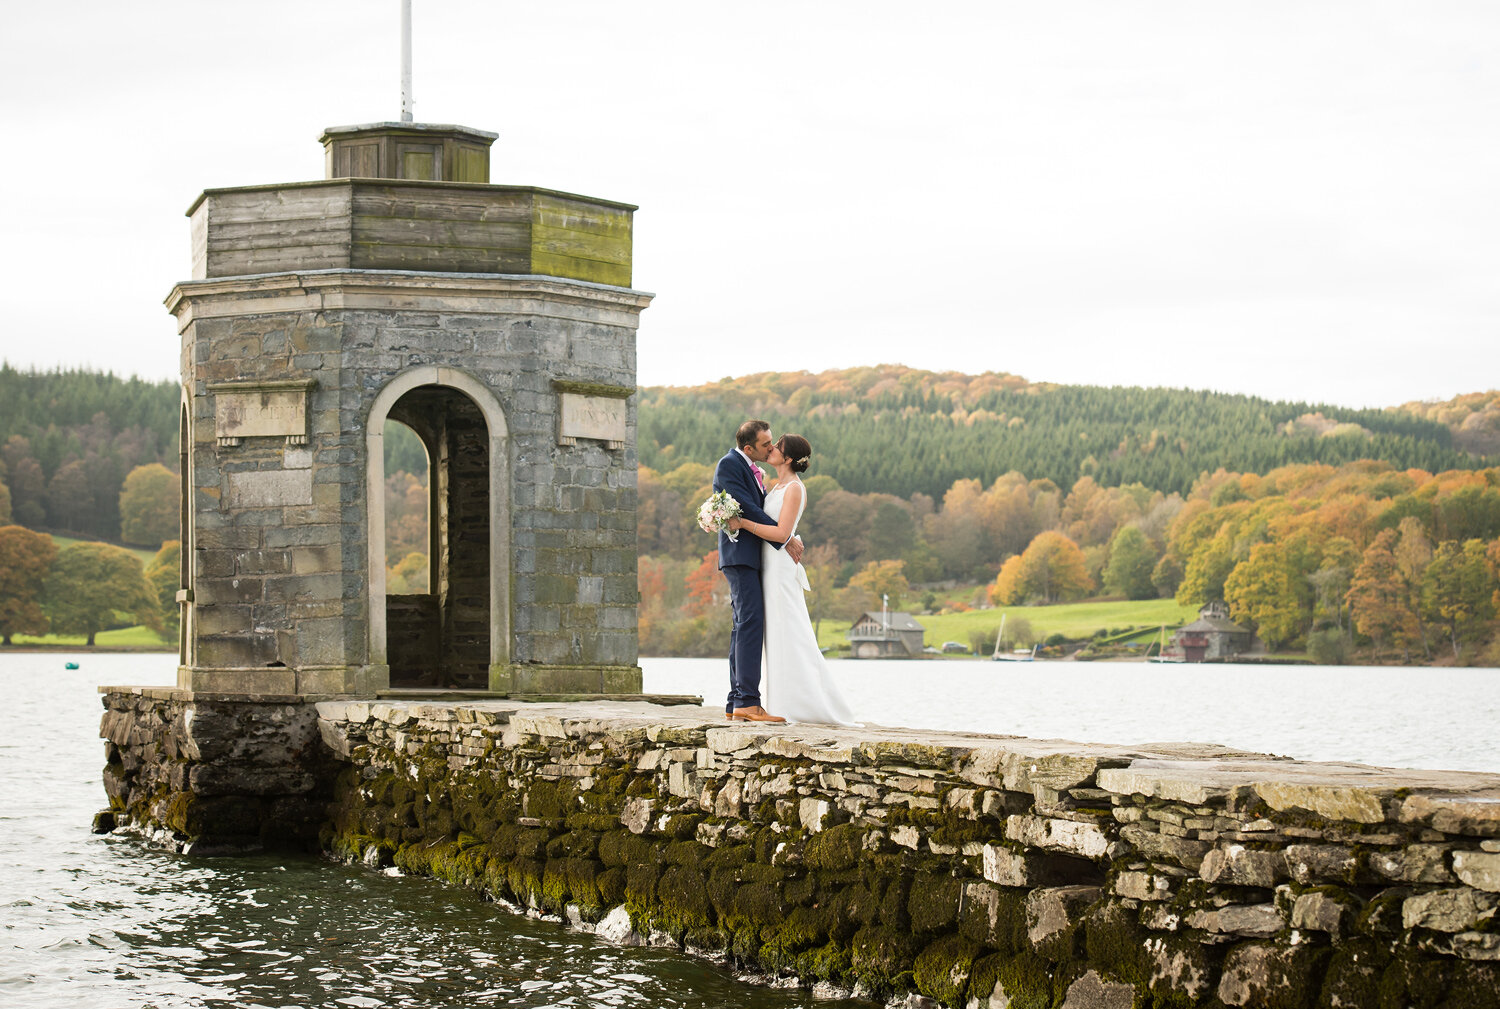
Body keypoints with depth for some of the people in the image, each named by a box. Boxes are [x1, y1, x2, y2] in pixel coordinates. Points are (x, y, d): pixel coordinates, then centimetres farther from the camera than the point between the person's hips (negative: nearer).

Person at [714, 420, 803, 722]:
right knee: (751, 621, -17)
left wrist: (790, 539, 7)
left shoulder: (753, 469, 19)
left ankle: (736, 703, 10)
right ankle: (748, 701, -23)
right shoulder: (729, 465, -10)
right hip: (740, 553, -10)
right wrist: (785, 540, -16)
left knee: (744, 626, 8)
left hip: (753, 558, 10)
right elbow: (747, 509, -17)